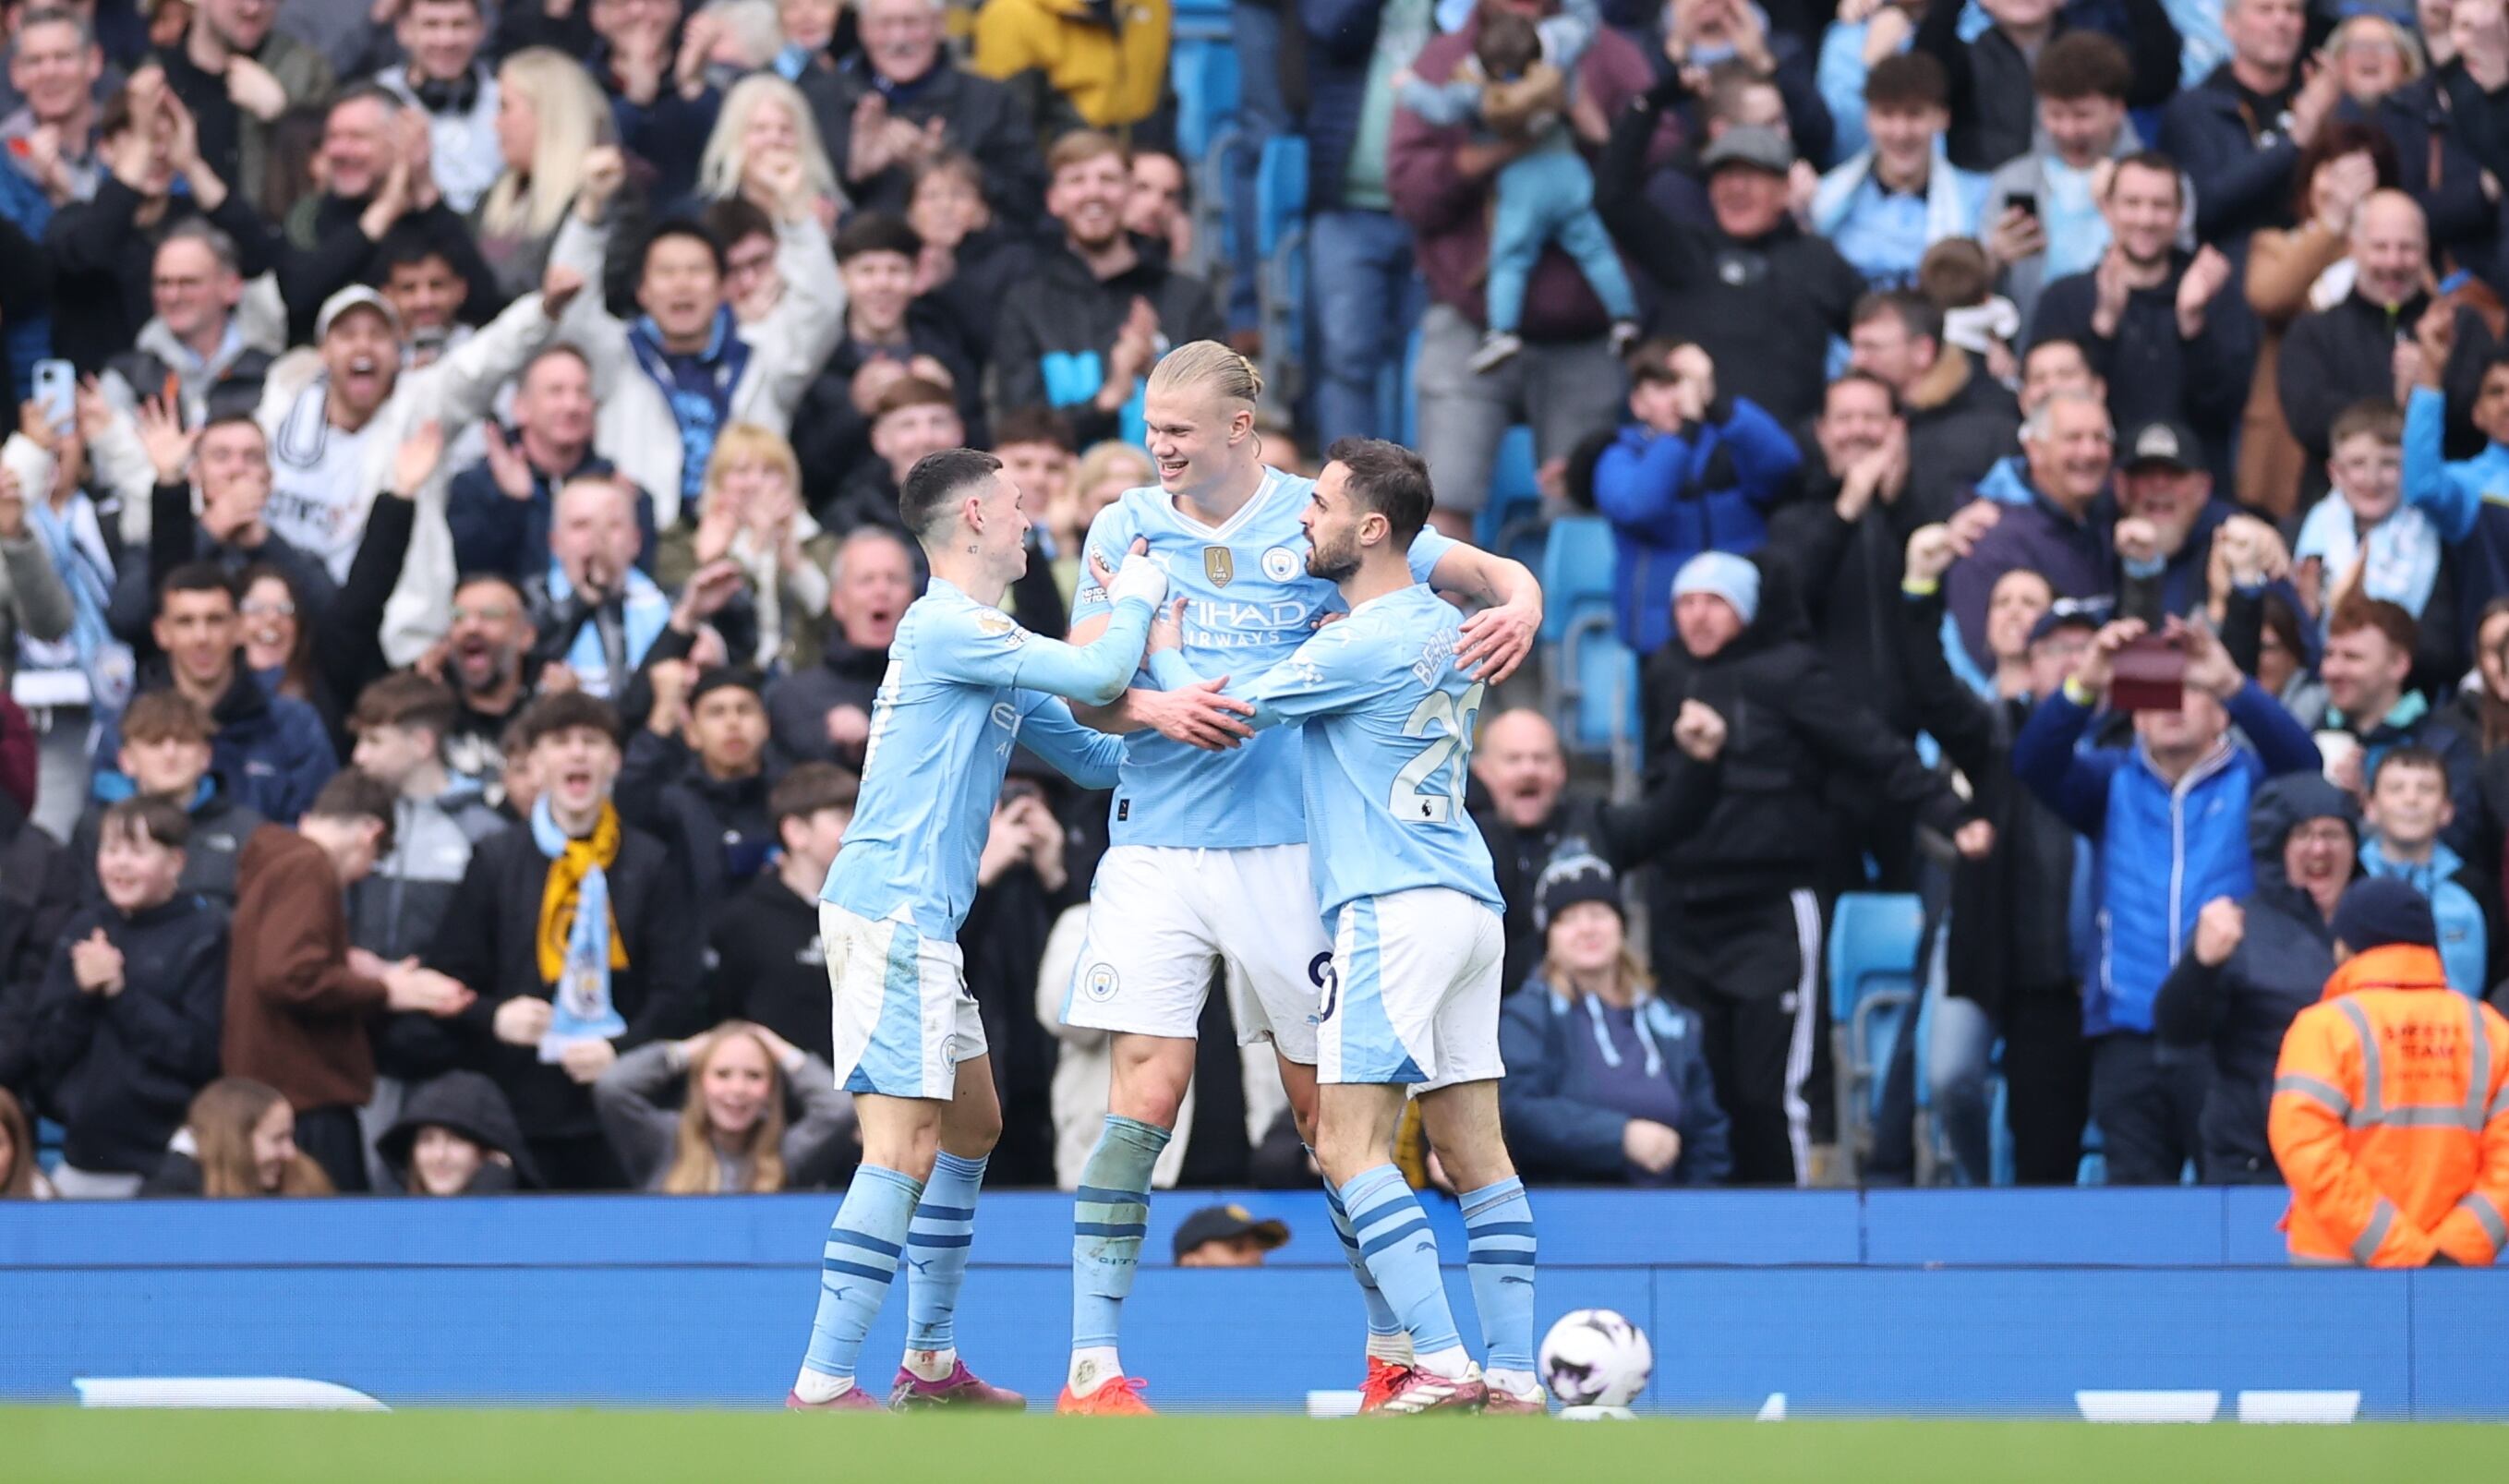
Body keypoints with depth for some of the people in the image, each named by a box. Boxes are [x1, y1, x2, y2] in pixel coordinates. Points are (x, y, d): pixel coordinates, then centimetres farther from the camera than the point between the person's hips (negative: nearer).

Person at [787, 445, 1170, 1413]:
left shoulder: (988, 645, 20)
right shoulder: (945, 626, -13)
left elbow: (1093, 755, 27)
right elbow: (1099, 675, -19)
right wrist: (1136, 595, -1)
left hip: (919, 924, 11)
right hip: (889, 910, -11)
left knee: (972, 1126, 20)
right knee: (905, 1147, -15)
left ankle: (930, 1365, 29)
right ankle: (820, 1388, -20)